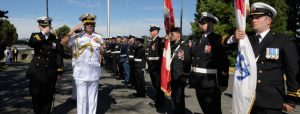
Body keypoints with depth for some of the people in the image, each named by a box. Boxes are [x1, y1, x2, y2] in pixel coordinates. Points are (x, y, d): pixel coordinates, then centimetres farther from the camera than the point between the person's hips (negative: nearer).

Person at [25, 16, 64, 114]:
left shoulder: (56, 38, 1)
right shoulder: (35, 36, 4)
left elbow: (59, 55, 1)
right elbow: (31, 44, -19)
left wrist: (59, 71, -2)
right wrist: (43, 33, -23)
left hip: (50, 72, 0)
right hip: (36, 71, 1)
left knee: (48, 96, 6)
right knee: (36, 95, 4)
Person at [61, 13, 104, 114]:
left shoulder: (98, 37, 7)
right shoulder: (77, 37, -2)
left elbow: (102, 52, 13)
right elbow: (63, 42, -14)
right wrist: (74, 29, -16)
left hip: (94, 72, 2)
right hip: (80, 72, -2)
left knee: (92, 97, 11)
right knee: (81, 97, 1)